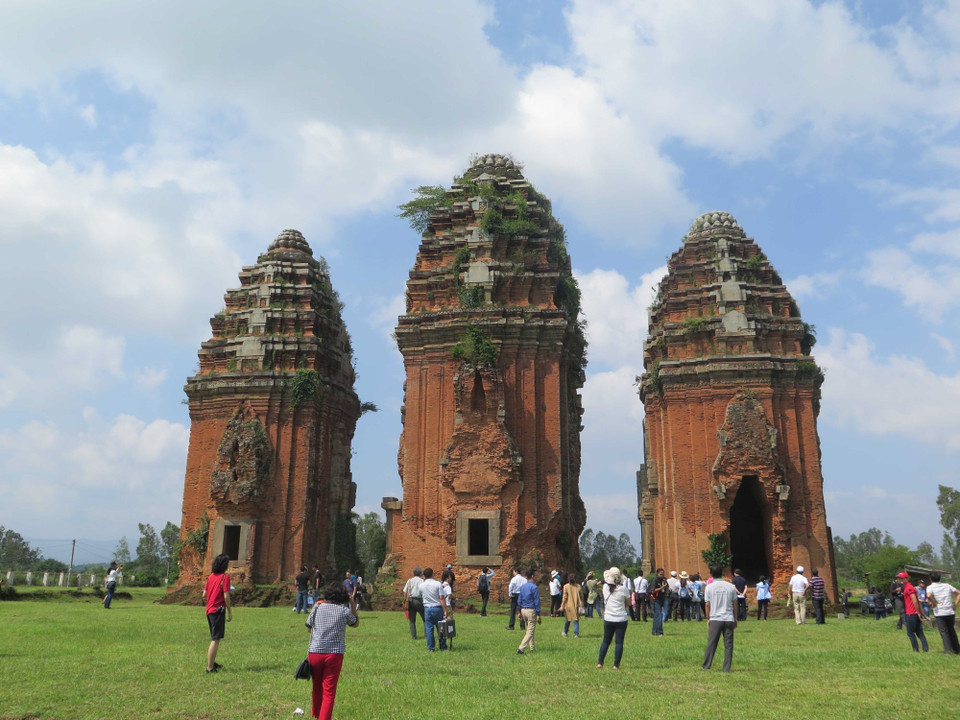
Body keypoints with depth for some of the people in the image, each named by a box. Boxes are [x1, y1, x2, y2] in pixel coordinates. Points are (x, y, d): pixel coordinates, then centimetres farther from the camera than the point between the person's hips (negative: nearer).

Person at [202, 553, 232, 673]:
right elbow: (226, 596, -15)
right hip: (218, 610, -8)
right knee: (215, 640, -4)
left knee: (214, 639, 21)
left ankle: (212, 663, 30)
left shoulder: (211, 576, 10)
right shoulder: (225, 577, -12)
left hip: (209, 610, 8)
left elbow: (204, 595, 11)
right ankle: (210, 667, -4)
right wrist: (230, 612, -8)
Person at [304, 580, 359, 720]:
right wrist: (353, 605, 19)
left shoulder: (317, 607, 0)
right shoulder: (344, 610, -2)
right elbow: (356, 623, 17)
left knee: (317, 687, 21)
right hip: (335, 653, -2)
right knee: (329, 691, 2)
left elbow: (309, 628, 11)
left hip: (315, 652, 3)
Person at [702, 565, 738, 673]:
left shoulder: (709, 587, -2)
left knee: (711, 644, 4)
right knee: (728, 645, 6)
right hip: (729, 619, 1)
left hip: (715, 619, -1)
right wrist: (735, 619, 16)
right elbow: (734, 604, 7)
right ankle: (727, 668, 5)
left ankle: (706, 666, 5)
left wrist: (708, 619, 10)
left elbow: (707, 604, 0)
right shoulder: (730, 586, 3)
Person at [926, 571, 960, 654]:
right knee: (952, 631, 18)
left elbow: (928, 595, -24)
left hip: (939, 613, -4)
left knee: (944, 632, 3)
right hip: (950, 612, 4)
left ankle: (948, 650, -3)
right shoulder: (947, 585, 10)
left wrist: (934, 602, -8)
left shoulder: (930, 587, -4)